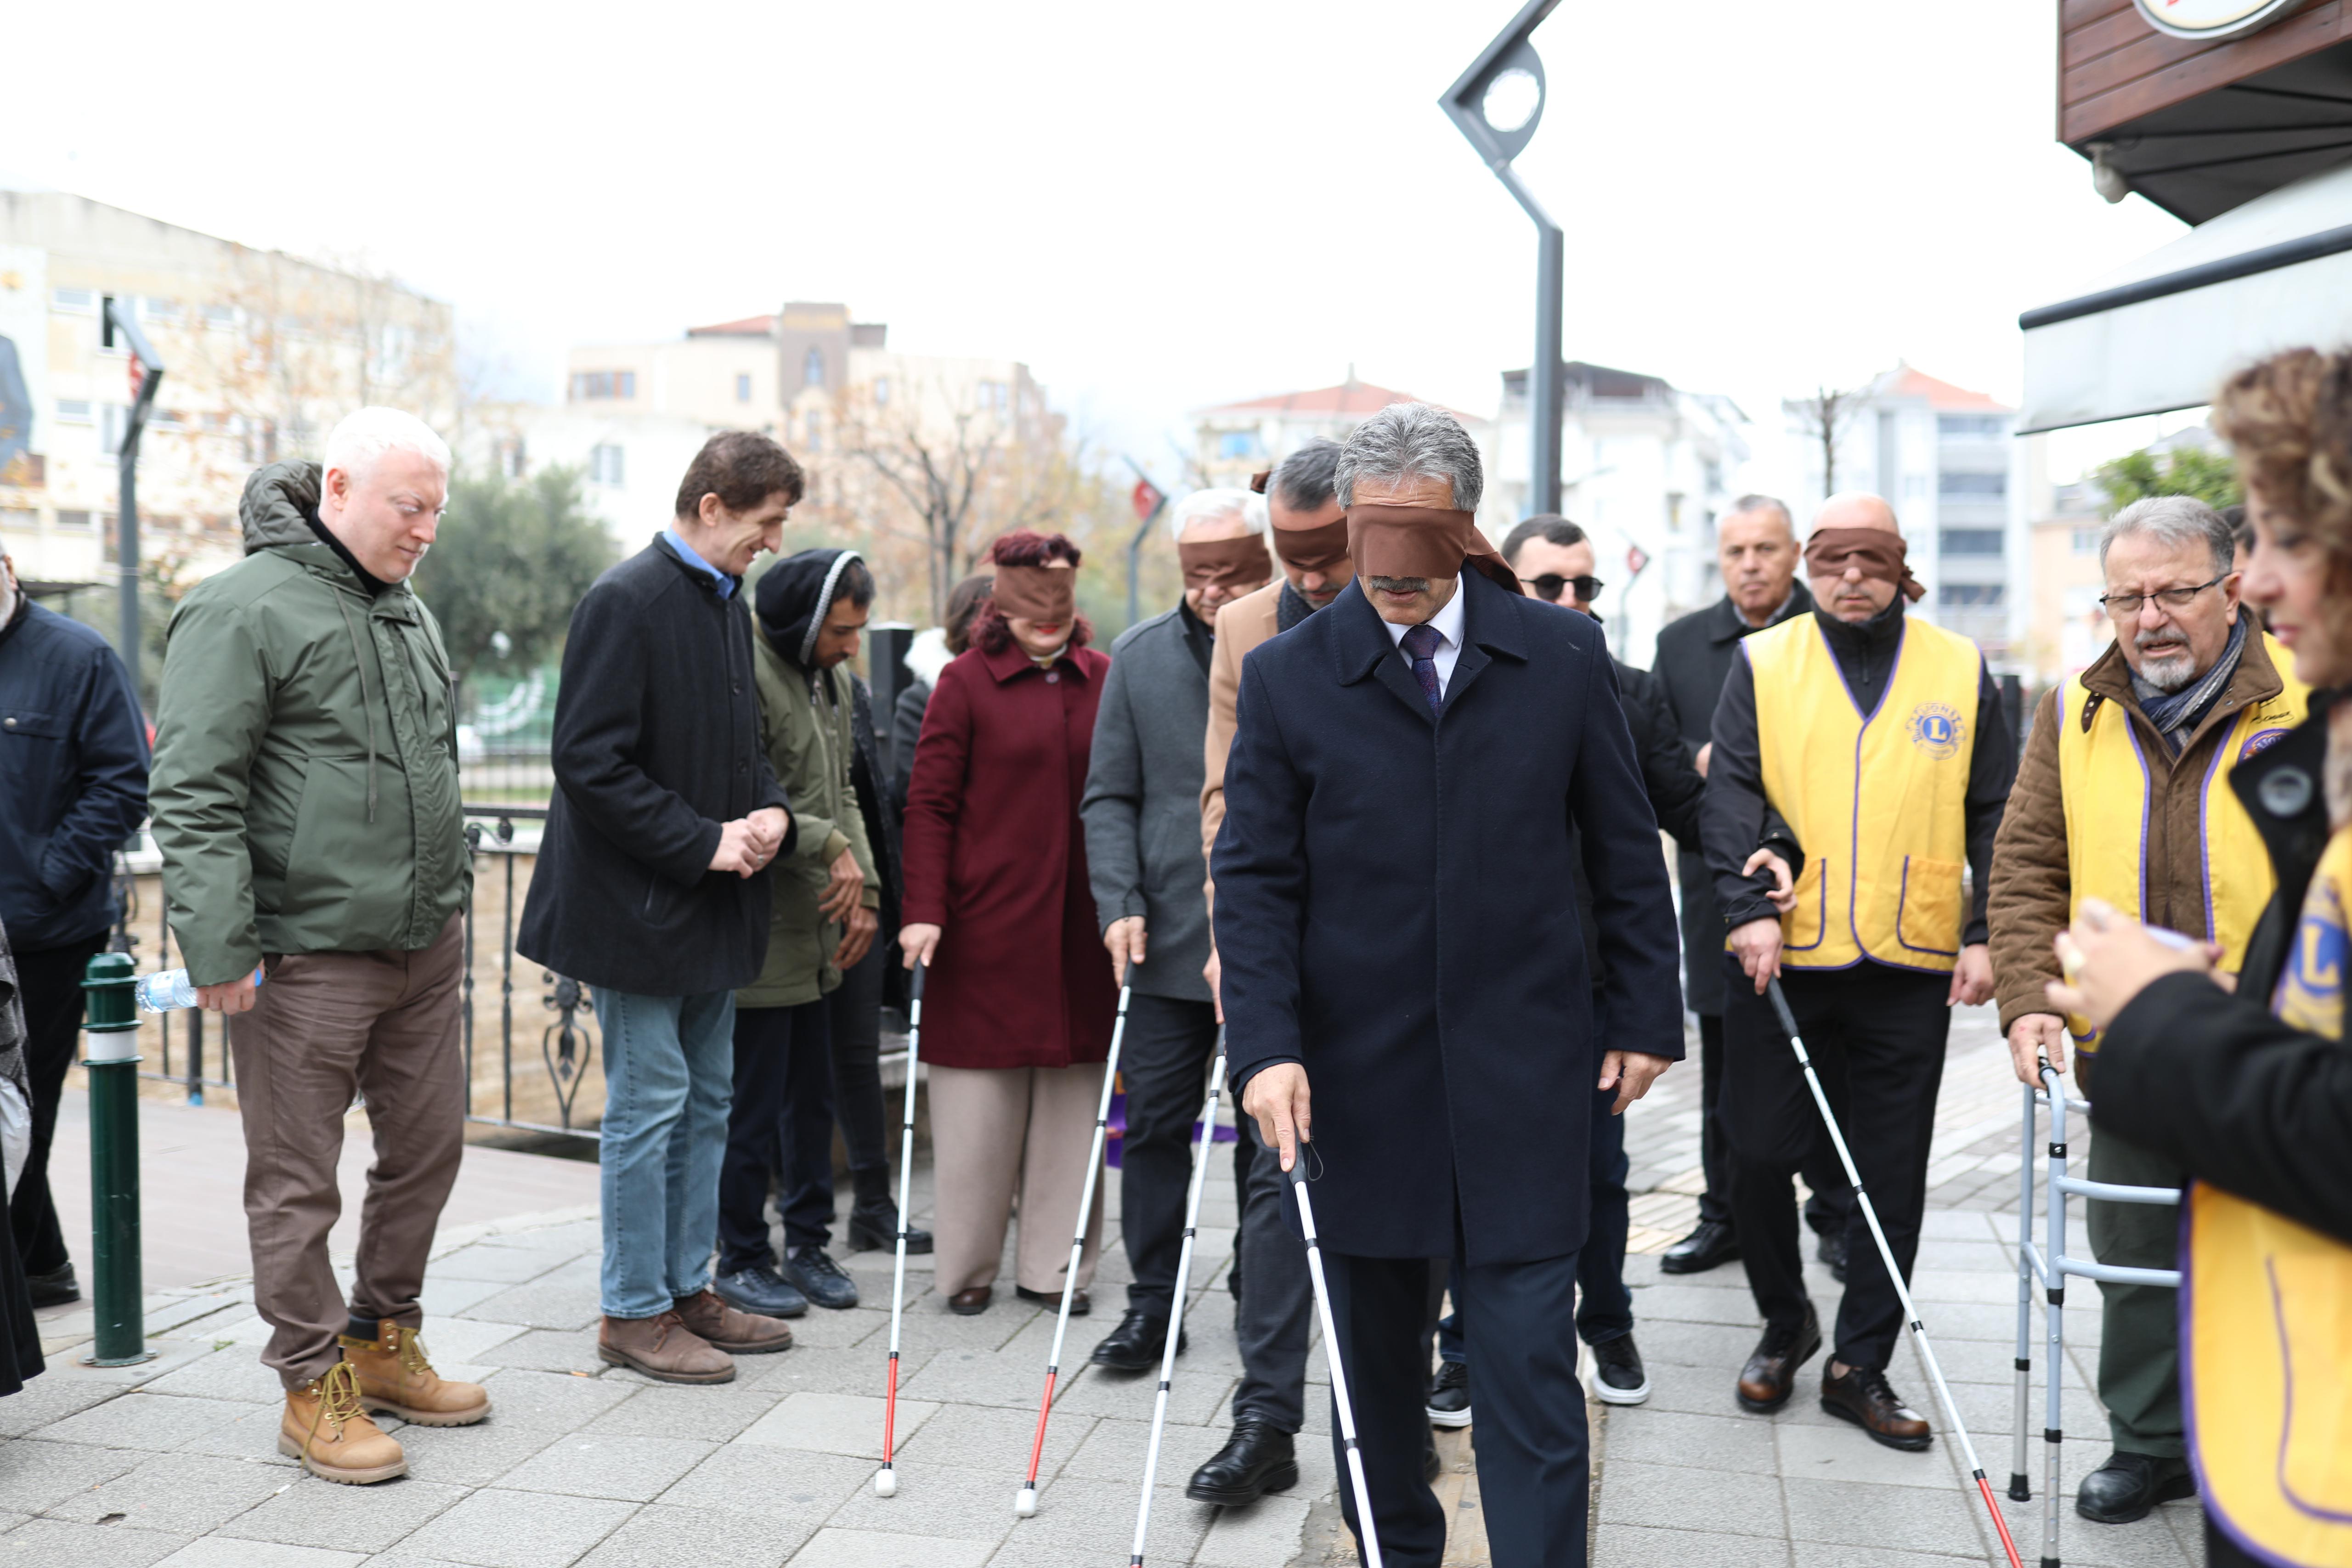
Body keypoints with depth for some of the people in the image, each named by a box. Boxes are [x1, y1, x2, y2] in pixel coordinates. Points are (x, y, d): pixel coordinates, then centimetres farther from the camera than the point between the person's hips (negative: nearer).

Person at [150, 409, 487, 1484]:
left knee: (428, 1150, 15)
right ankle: (315, 1388, 17)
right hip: (306, 953, -8)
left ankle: (383, 1343, 32)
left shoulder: (409, 612, 15)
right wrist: (218, 946, -19)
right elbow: (194, 796, -14)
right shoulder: (242, 611, -10)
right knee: (298, 1182, 3)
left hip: (424, 949, 8)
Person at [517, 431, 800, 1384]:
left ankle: (688, 1289, 26)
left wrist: (771, 813, 0)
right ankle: (634, 1312, 13)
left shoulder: (729, 604, 12)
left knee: (706, 1100, 14)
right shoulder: (625, 602, -15)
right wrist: (704, 842, -19)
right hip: (638, 904, -9)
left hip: (714, 908, 9)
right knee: (649, 1103, -1)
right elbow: (589, 761, -20)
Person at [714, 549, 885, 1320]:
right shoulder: (747, 672, -15)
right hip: (759, 930, -9)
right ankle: (741, 1259, 15)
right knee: (752, 1105, 1)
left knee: (812, 1096, 15)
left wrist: (861, 888, 8)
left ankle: (807, 1243, 27)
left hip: (816, 932, 9)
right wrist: (827, 847, -16)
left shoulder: (832, 680, 14)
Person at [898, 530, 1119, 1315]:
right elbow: (929, 806, -2)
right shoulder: (966, 681, -1)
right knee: (978, 1103, 3)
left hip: (1080, 929, 3)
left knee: (1071, 1099, 7)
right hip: (986, 926, -3)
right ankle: (968, 1268, 19)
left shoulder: (1105, 681, 8)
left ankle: (1053, 1264, 20)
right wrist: (924, 911, -10)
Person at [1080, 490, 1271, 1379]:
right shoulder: (1139, 656, 7)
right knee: (1154, 1123, 6)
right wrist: (1120, 903, -2)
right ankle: (1151, 1303, 19)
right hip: (1167, 938, 2)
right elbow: (1109, 797, 8)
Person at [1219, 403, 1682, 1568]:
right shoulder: (1286, 675, -1)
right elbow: (1255, 878, -1)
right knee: (1372, 1353, 15)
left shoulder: (1563, 656, 1)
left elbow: (1625, 852, 8)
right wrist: (1265, 1043, -11)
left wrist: (1646, 1015, 6)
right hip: (1356, 1072, 1)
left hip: (1522, 1070, -1)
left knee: (1529, 1360, 0)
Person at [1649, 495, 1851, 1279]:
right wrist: (1700, 765, -10)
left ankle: (1836, 1214, 20)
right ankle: (1726, 1214, 22)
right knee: (1725, 1063, 11)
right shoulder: (1680, 643, 10)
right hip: (1720, 887, 3)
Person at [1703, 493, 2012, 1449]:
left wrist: (1985, 935, 0)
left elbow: (1995, 817, 8)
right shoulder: (1763, 662, 4)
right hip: (1780, 957, -1)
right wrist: (1749, 908, -16)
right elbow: (1729, 794, -4)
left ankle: (1860, 1367, 19)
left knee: (1893, 1177, 6)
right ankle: (1784, 1324, 28)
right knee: (1759, 1153, 4)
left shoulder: (1961, 670, 7)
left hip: (1912, 966, 1)